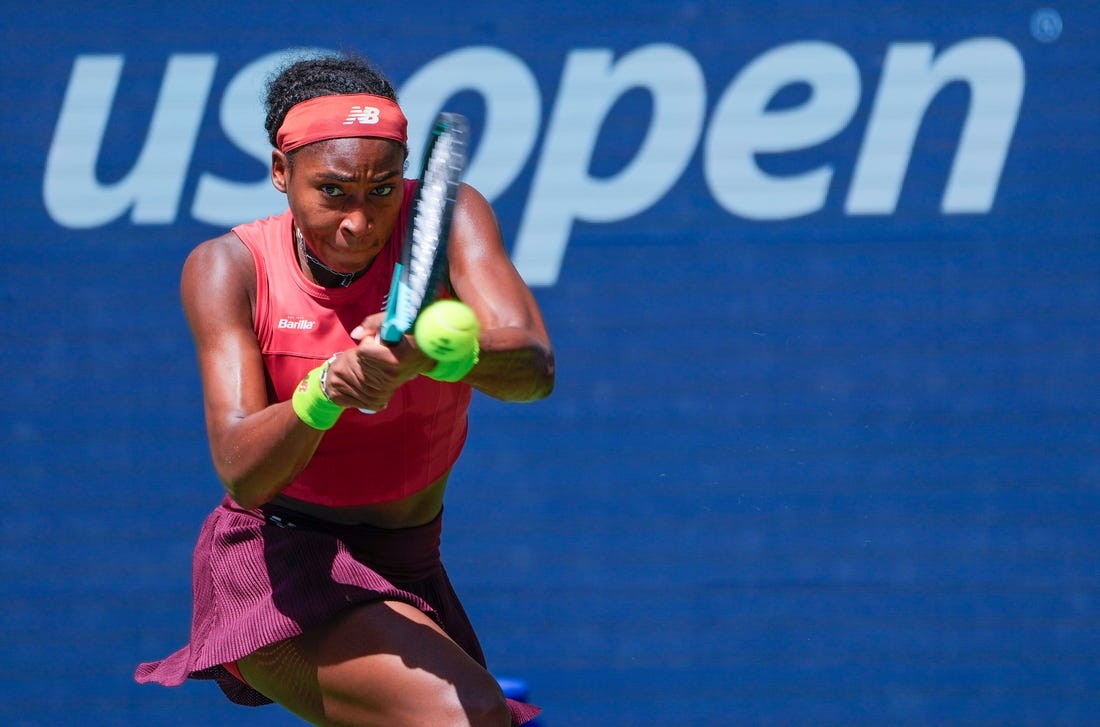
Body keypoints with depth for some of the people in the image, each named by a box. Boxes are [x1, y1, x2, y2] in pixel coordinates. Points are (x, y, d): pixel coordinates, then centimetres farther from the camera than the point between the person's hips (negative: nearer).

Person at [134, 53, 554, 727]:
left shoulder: (445, 220, -12)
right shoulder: (229, 268, -13)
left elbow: (535, 368, -29)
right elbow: (242, 474, -24)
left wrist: (434, 354, -51)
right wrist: (325, 392, -44)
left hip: (408, 571, 4)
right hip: (274, 574, -4)